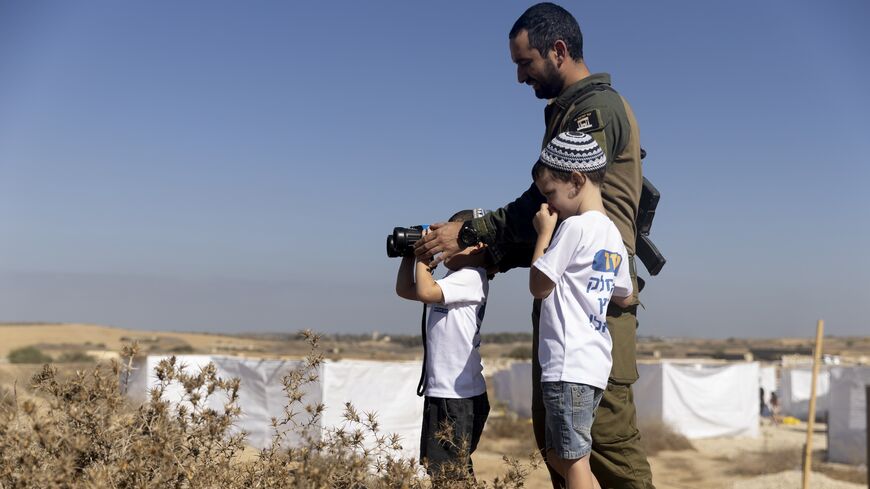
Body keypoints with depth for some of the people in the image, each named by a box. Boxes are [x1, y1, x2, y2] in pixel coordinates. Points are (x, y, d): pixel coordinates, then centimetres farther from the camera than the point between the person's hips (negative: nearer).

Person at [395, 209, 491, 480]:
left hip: (459, 396, -10)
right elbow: (405, 289, 23)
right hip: (441, 391, 10)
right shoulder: (452, 280, 16)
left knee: (448, 473, -7)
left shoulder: (472, 277, -13)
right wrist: (410, 253, 13)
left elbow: (425, 292, -26)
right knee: (447, 470, 15)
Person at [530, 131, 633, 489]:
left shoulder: (573, 226, -12)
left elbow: (538, 286, -7)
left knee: (573, 459, -4)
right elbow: (625, 297, 24)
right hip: (595, 364, 9)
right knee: (558, 455, 17)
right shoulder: (613, 235, 13)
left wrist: (544, 232, 0)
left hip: (569, 366, -9)